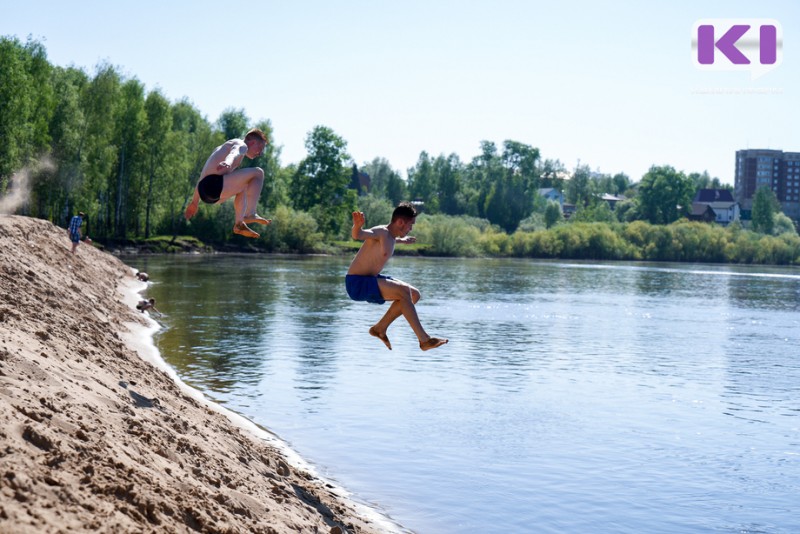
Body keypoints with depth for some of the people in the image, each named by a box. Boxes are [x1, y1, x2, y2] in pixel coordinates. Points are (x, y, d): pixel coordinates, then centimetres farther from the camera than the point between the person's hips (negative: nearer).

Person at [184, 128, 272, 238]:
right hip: (214, 184, -10)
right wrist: (228, 162, -45)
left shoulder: (225, 146, 34)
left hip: (204, 192, 10)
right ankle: (250, 214, -11)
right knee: (258, 173, -5)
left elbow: (204, 176, 36)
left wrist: (194, 202, 40)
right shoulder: (241, 145, 5)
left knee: (243, 186, 34)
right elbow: (234, 153, -22)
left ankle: (239, 224, 19)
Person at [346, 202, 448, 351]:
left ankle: (380, 328, 14)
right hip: (357, 283, -10)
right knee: (404, 290, -26)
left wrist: (403, 240, 54)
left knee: (414, 294, 8)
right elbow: (358, 235, -38)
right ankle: (424, 340, -22)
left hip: (370, 280, 10)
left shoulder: (390, 236, 11)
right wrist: (357, 226, -62)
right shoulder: (381, 232, -18)